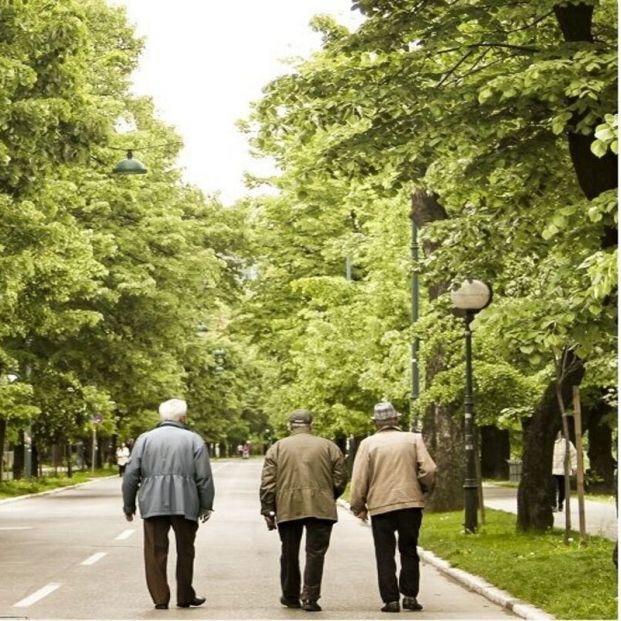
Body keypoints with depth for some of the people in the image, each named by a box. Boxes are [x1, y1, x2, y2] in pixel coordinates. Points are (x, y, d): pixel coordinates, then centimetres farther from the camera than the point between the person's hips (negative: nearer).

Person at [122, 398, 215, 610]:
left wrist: (129, 505, 11)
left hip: (153, 504, 0)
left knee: (155, 552, 4)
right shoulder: (193, 440, 4)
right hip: (185, 504, 0)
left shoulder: (145, 439, 7)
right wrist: (206, 505, 6)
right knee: (185, 551, 12)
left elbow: (131, 475, 5)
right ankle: (185, 597, 19)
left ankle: (160, 598, 3)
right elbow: (204, 477, 0)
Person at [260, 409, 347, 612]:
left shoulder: (277, 448, 8)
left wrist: (268, 510, 6)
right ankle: (310, 598, -5)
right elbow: (340, 480, 6)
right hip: (320, 508, -1)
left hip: (287, 509, 1)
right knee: (315, 553, 1)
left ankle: (291, 597, 23)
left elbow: (268, 483, 2)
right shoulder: (329, 447, 7)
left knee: (289, 554, 13)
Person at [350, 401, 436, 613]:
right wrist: (425, 488, 13)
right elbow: (428, 470, -6)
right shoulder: (413, 439, 1)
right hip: (411, 502, 1)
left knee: (385, 555, 5)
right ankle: (410, 596, 8)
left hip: (380, 506, -1)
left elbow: (359, 479, -3)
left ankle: (391, 599, 0)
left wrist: (358, 506, 7)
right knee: (409, 551, 13)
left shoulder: (368, 444, -1)